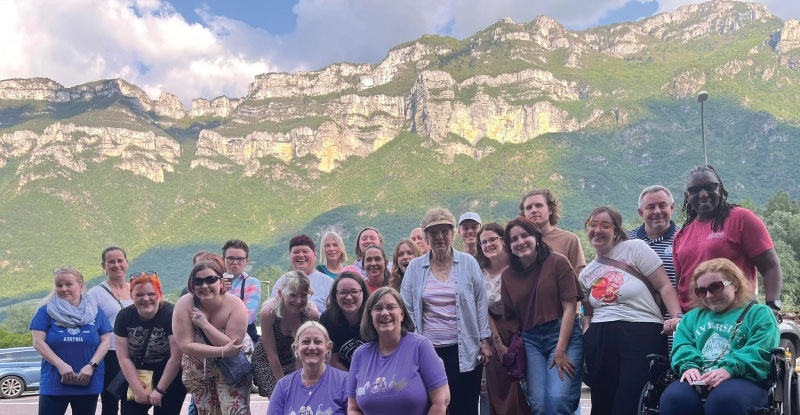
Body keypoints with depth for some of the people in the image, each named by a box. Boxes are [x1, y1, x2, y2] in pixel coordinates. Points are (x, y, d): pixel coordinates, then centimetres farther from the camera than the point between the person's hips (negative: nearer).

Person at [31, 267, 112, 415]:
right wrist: (61, 365, -16)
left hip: (88, 384, 2)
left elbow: (106, 341, 3)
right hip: (53, 384, -1)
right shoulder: (46, 311, 3)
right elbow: (38, 342, -4)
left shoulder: (95, 311, 7)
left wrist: (91, 365, -11)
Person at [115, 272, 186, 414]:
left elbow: (176, 357, -17)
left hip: (169, 379, -4)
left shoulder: (172, 314, -18)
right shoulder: (124, 316, -5)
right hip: (135, 377, 4)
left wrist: (160, 390, -12)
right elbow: (124, 358, -5)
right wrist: (139, 390, -9)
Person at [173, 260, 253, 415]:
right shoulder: (184, 304, -20)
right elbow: (186, 345, -24)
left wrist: (204, 324, -31)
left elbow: (232, 345, -27)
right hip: (197, 370, 2)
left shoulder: (235, 304, -22)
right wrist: (222, 351, -31)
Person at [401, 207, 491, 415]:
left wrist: (484, 340, 0)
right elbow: (407, 309, 9)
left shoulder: (468, 263, 4)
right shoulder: (415, 267, 7)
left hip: (464, 351, -1)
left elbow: (481, 303, 5)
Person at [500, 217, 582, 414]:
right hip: (530, 341, 4)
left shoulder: (557, 262, -1)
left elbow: (569, 307, -5)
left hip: (563, 334, -3)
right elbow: (509, 317, 13)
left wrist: (560, 350, -11)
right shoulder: (507, 275, 11)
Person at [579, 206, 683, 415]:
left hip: (642, 333, -4)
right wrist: (584, 342, 8)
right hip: (599, 341, 5)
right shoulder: (585, 274, 18)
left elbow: (664, 286, -3)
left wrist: (677, 317, -17)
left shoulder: (635, 248, 2)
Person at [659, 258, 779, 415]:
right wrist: (689, 366, -8)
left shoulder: (759, 313, 17)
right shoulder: (692, 316, 32)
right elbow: (682, 346, 16)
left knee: (724, 400, -41)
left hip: (743, 379, -3)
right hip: (698, 379, 3)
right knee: (673, 398, -34)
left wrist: (730, 369, -19)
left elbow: (761, 350, -1)